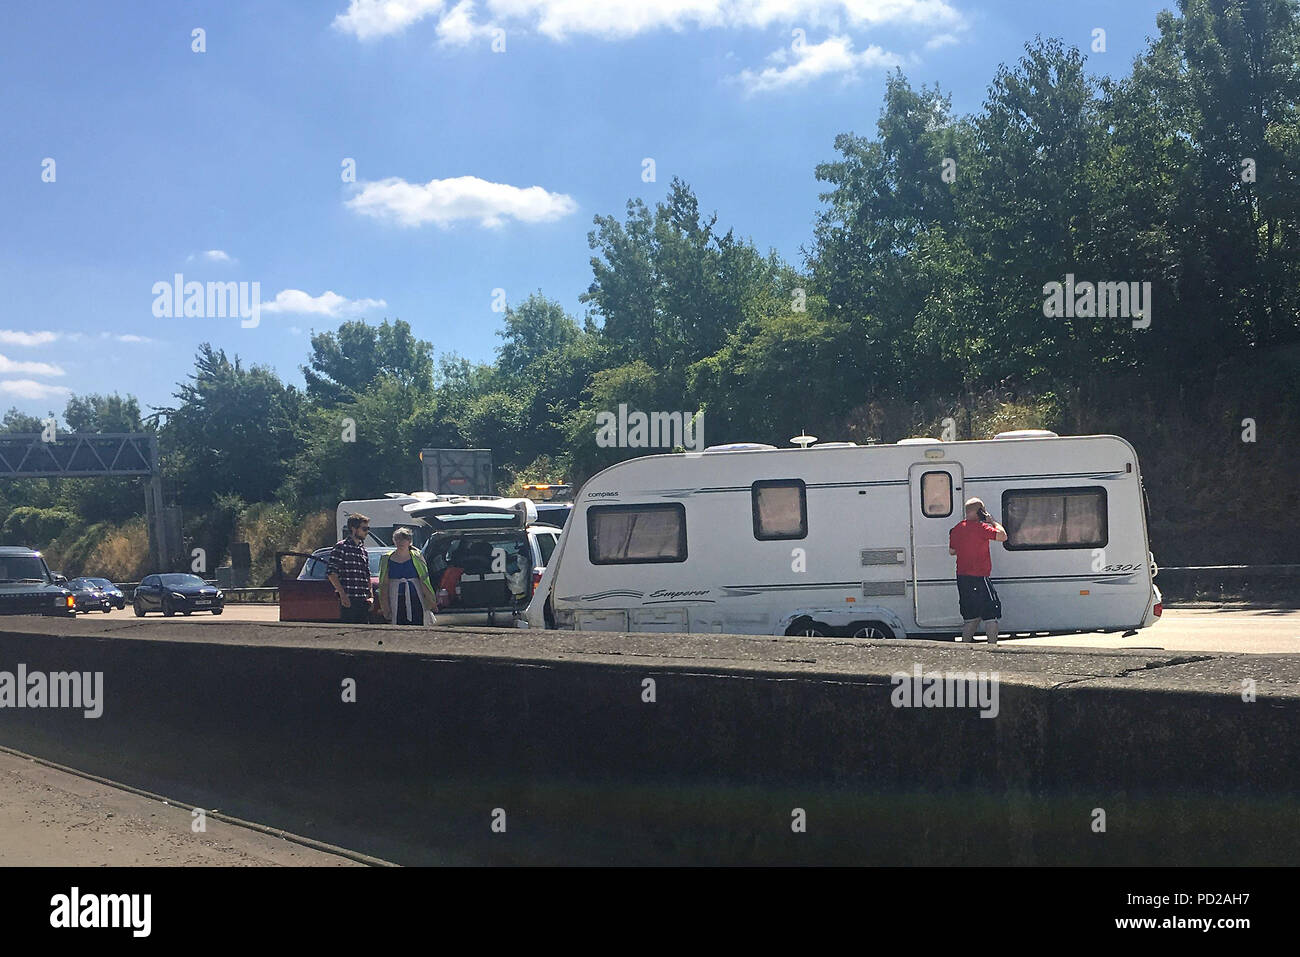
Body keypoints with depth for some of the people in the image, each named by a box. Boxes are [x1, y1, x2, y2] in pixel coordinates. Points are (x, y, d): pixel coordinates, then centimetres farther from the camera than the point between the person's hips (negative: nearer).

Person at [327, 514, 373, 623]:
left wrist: (371, 596, 11)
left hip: (363, 601, 7)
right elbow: (331, 573, -9)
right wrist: (343, 594, -14)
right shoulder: (341, 547, -4)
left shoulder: (364, 550, 18)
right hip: (348, 600, -7)